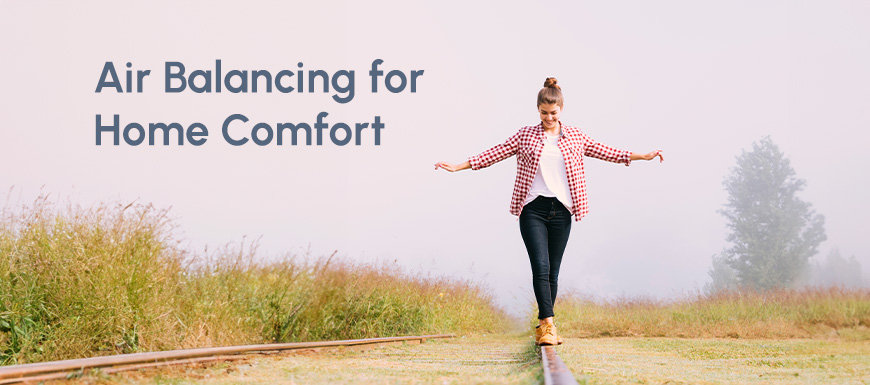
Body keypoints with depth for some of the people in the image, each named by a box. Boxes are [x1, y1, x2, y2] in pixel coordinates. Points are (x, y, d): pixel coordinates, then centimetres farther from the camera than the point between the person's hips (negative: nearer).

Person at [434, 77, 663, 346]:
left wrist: (644, 156, 6)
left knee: (553, 271, 4)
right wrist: (458, 166, -1)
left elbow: (606, 152, 12)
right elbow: (494, 154, 5)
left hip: (561, 211, 2)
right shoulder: (526, 135, 7)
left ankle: (543, 328, 15)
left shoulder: (575, 137, 11)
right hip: (533, 210, -2)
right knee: (540, 266, -15)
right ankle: (548, 324, -19)